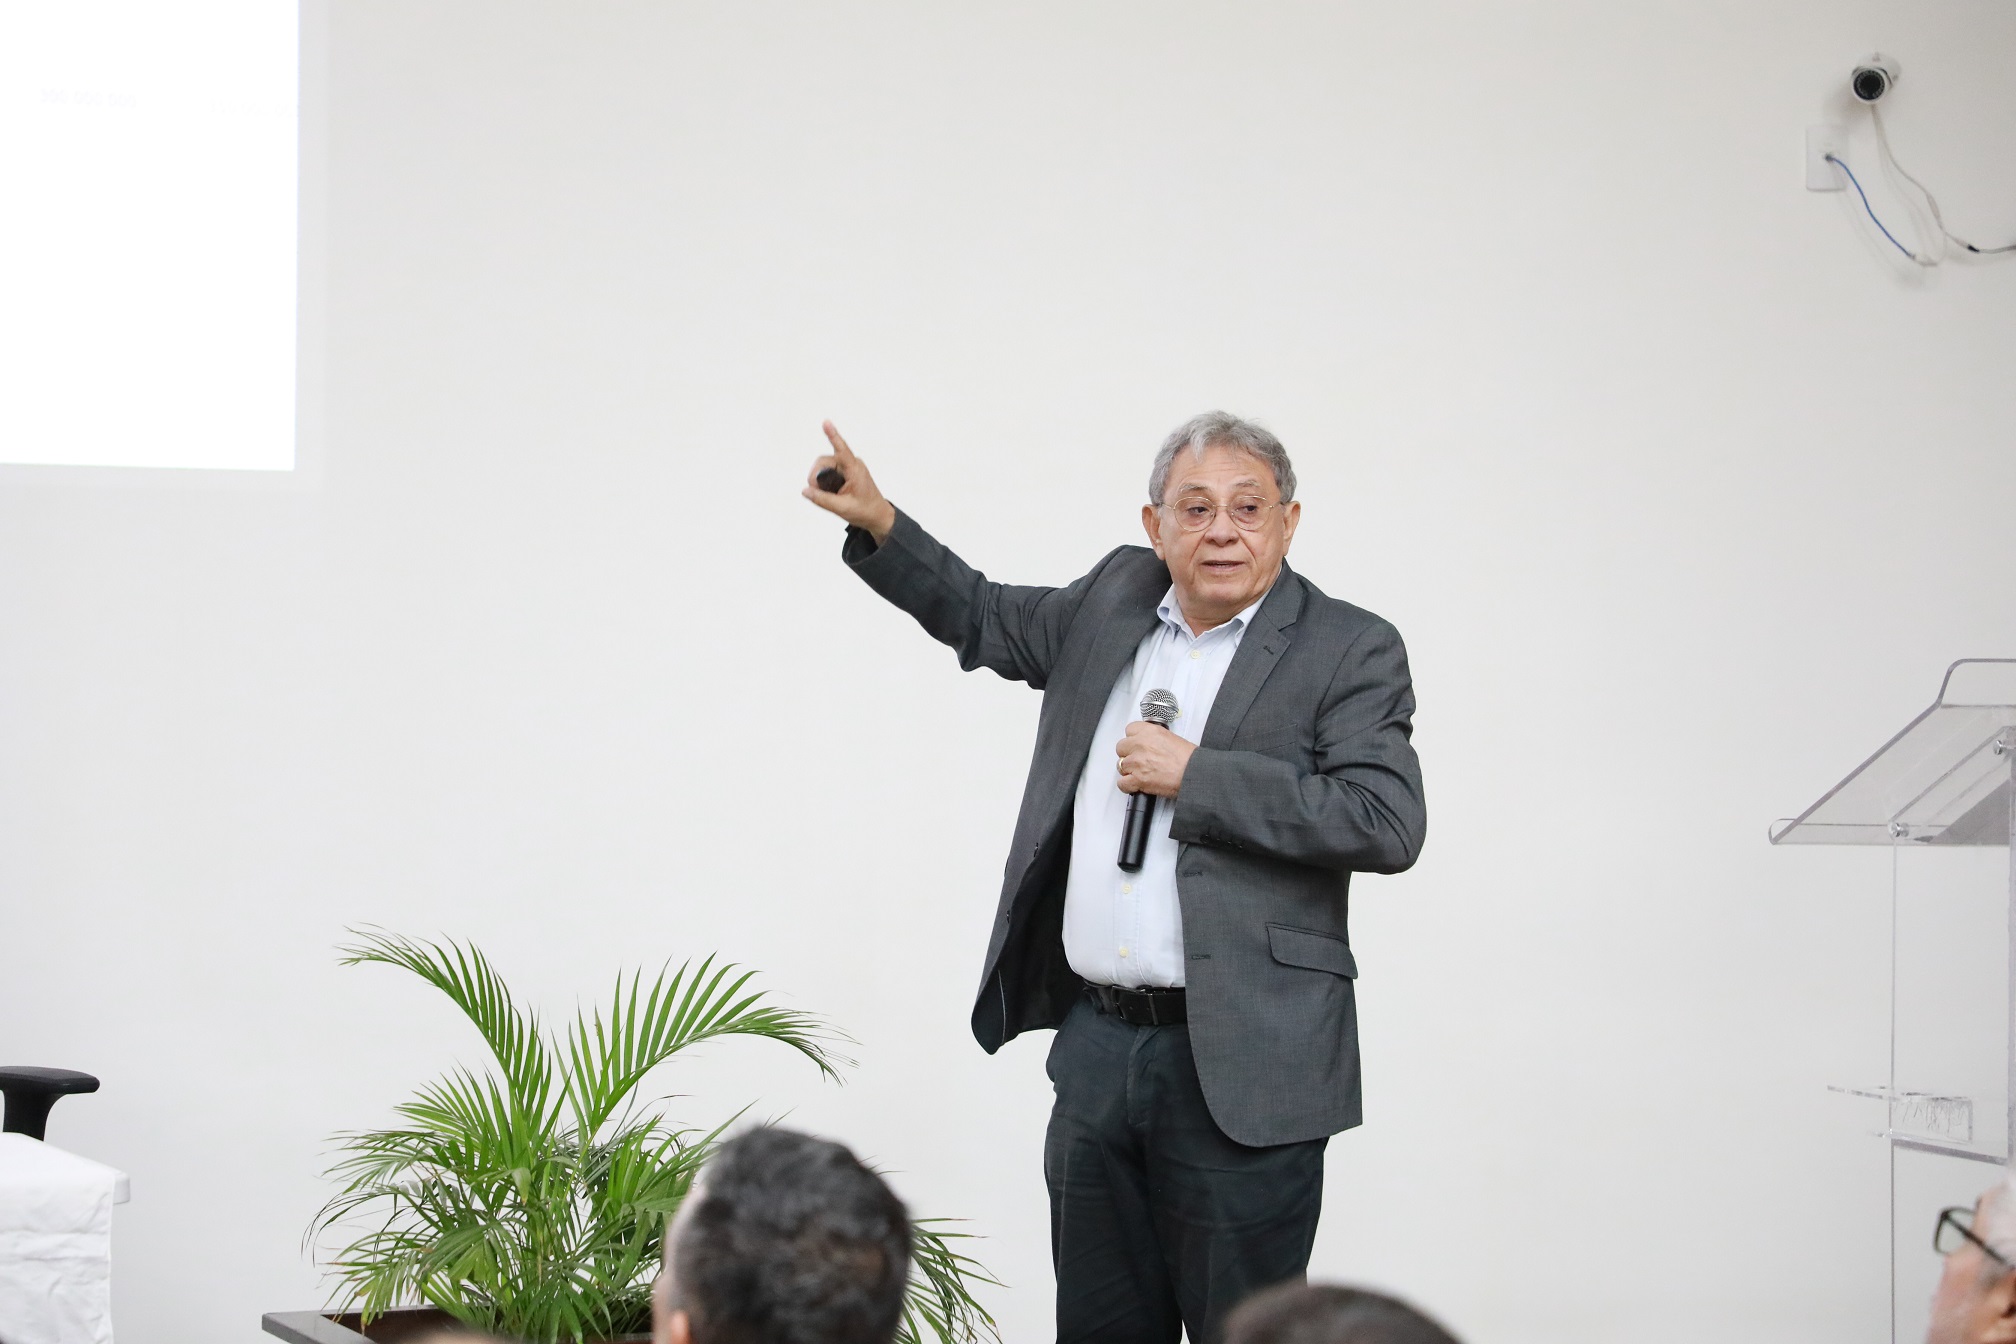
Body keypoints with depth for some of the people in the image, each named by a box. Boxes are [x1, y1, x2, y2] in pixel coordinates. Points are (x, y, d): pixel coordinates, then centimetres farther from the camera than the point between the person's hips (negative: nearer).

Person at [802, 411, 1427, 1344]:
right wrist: (876, 523, 18)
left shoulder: (1348, 652, -5)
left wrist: (1195, 776, -15)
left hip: (1239, 1065, -5)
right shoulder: (1114, 601, 11)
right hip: (1095, 1046, 6)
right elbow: (986, 621, 29)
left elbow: (1388, 823, -18)